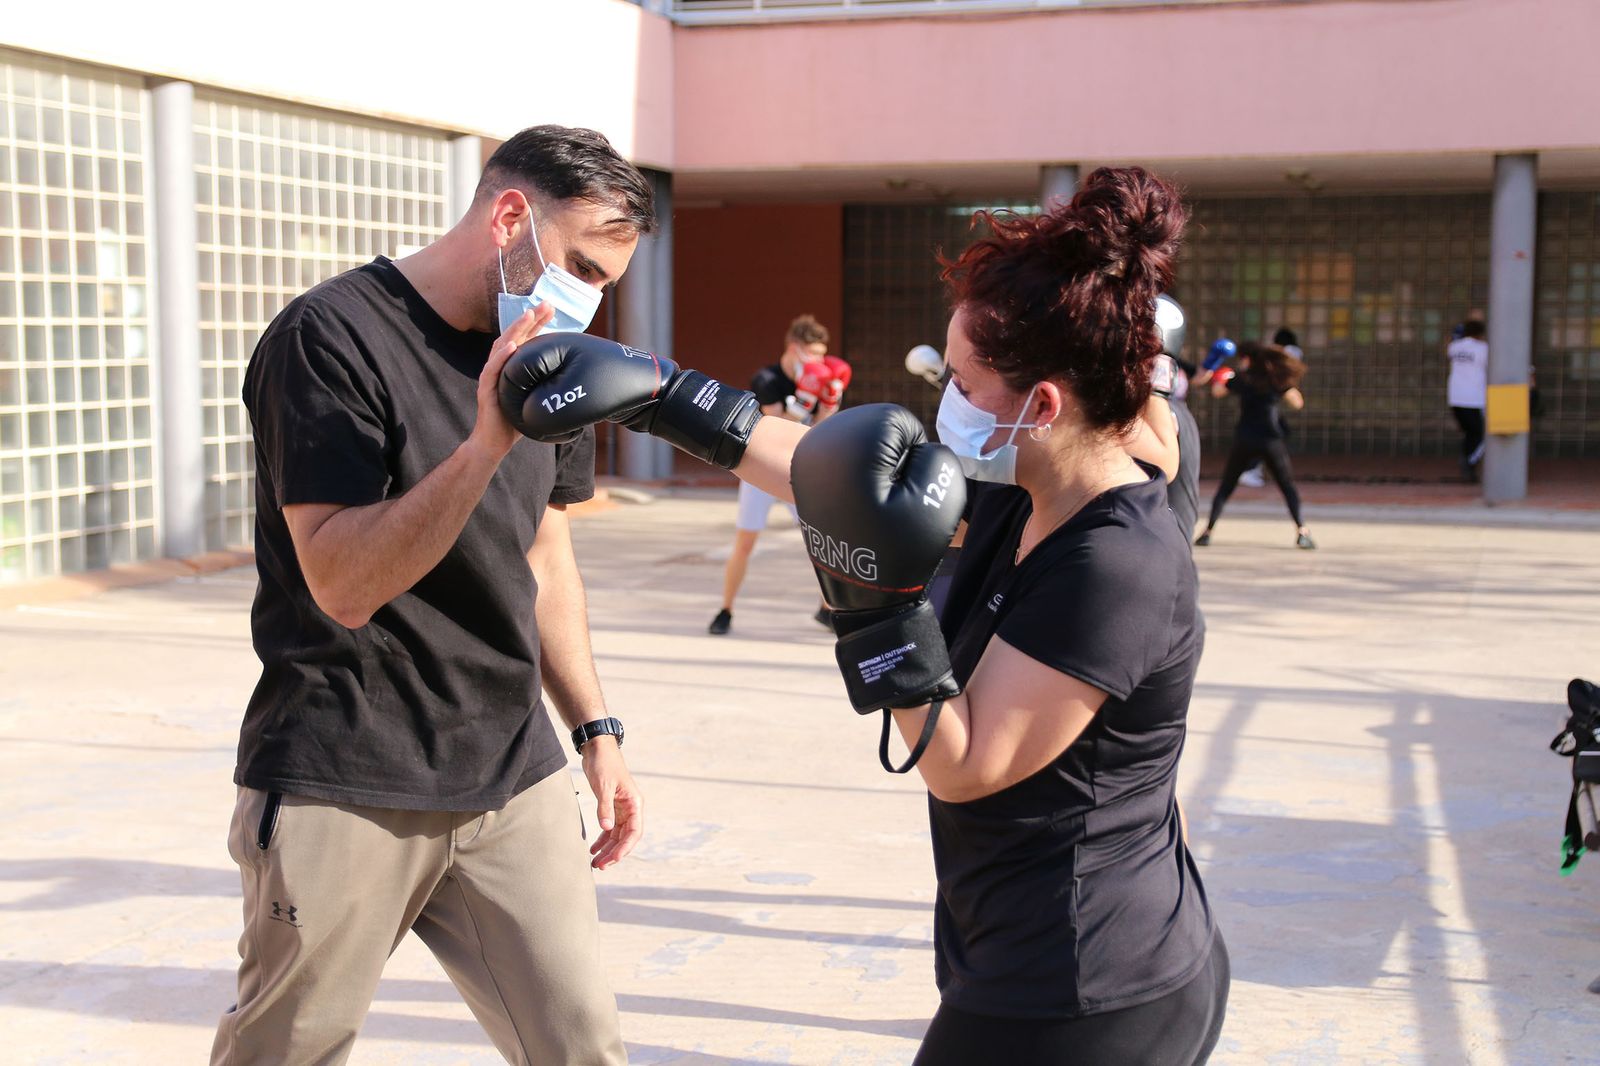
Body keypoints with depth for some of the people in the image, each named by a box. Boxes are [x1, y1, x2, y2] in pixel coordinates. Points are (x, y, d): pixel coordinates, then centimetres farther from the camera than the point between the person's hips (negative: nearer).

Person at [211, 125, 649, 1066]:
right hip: (344, 790, -5)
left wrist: (595, 726, 13)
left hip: (513, 778, 6)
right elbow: (344, 585, -20)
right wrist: (487, 441, -30)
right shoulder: (334, 337, -13)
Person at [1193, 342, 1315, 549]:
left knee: (1225, 487, 9)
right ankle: (1301, 531, -4)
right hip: (1272, 441, 0)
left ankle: (1208, 532, 2)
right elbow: (1297, 403, 4)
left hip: (1244, 440, 0)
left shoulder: (1242, 379, 3)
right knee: (1288, 486, 9)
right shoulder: (1277, 379, 2)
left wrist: (1218, 379, 41)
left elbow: (1217, 392, 19)